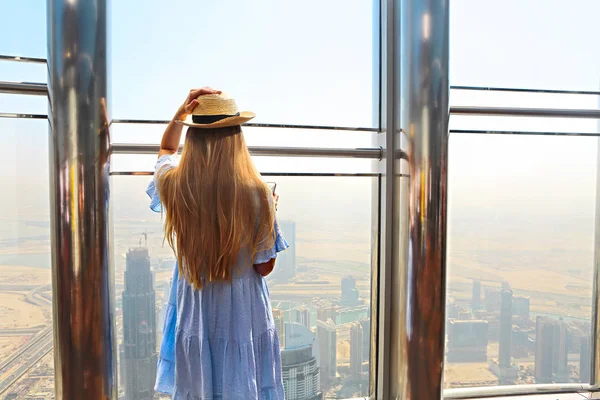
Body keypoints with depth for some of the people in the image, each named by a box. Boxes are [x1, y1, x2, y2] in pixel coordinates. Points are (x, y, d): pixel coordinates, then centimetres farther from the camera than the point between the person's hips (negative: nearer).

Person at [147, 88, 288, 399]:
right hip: (242, 316, -2)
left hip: (193, 314, 3)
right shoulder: (257, 194, -22)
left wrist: (182, 112, 0)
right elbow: (265, 267, -10)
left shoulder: (173, 186, -13)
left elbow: (166, 150, 13)